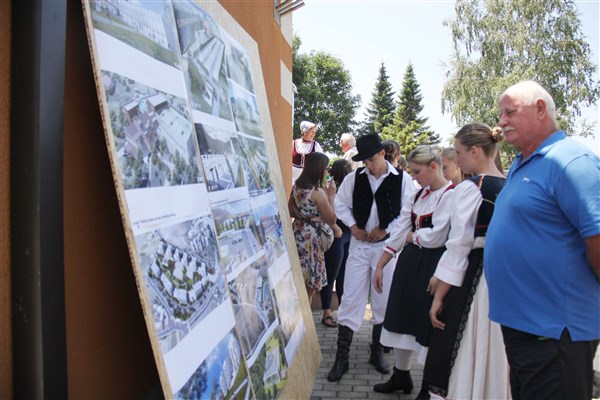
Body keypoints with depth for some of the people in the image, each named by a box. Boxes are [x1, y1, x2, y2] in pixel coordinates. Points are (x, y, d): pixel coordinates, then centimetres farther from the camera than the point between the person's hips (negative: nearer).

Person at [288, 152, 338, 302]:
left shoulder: (296, 187, 5)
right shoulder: (318, 192, -18)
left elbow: (291, 213, 16)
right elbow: (331, 220, -13)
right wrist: (331, 195, -7)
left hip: (297, 234, 8)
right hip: (310, 238, -8)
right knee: (309, 286, 5)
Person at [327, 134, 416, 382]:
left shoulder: (401, 179, -7)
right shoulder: (354, 178, 0)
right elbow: (340, 204, 10)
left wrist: (386, 230, -11)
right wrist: (353, 225, -3)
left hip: (387, 245, -1)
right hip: (359, 244, 1)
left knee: (383, 300, 9)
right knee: (351, 298, 0)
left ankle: (377, 351, 28)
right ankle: (342, 357, 10)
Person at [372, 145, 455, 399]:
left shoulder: (451, 195, -15)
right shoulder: (418, 194, 10)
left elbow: (434, 238, -22)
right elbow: (399, 230, 9)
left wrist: (410, 236, -2)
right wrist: (380, 265, 9)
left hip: (431, 266, -8)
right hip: (409, 262, 8)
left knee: (427, 325, 4)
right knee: (403, 318, 16)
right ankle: (401, 376, 35)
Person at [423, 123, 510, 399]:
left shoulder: (470, 187, -13)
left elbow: (458, 246, -15)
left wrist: (438, 296, -9)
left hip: (471, 282, -7)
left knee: (460, 358, 4)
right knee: (493, 355, 18)